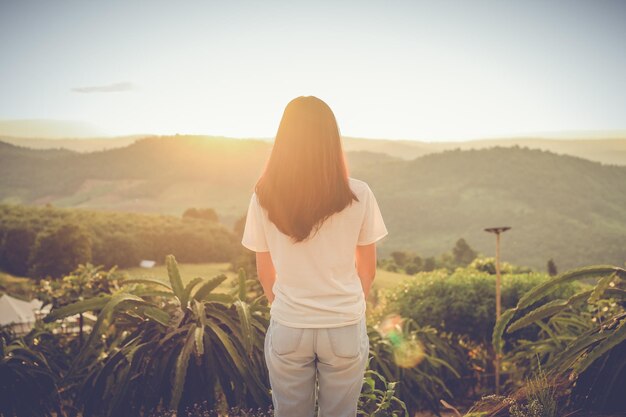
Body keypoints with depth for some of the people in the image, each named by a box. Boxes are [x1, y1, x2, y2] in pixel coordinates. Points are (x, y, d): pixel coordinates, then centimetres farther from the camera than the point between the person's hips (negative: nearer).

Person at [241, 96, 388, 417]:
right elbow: (367, 269, 0)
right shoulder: (358, 195, -11)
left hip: (287, 329, 1)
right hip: (344, 329, 0)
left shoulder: (264, 197, -9)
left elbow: (265, 272, 2)